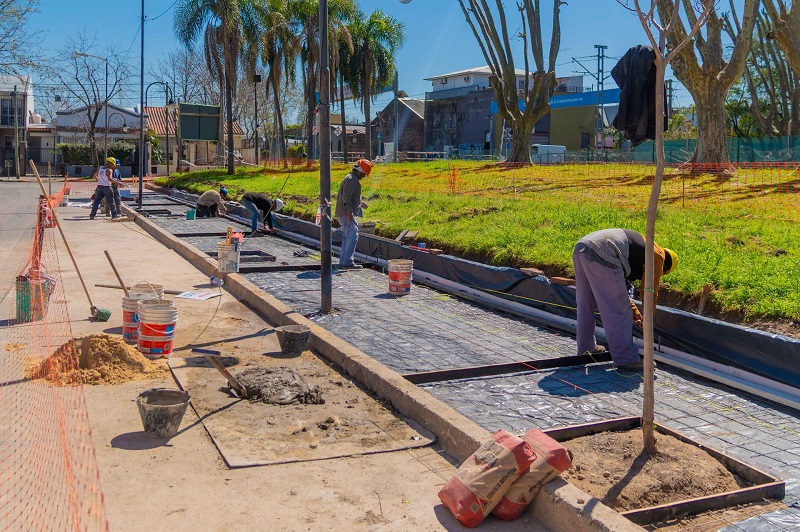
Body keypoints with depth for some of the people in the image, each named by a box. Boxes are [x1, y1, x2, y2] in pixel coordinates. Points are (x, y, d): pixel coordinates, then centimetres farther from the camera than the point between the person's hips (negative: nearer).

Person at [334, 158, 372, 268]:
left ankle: (343, 261, 18)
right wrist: (349, 209, -31)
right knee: (352, 236, -13)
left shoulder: (352, 179, 20)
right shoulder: (352, 180, -13)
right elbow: (346, 197, -24)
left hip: (347, 214, 11)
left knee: (347, 237, 14)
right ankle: (348, 262, -15)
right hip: (347, 214, -11)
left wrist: (360, 203, 31)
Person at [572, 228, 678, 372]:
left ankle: (585, 348, 37)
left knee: (586, 304, 23)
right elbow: (650, 293, 17)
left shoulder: (642, 245, 37)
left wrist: (635, 312, 45)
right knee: (618, 311, -1)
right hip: (600, 255, -9)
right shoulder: (657, 256, 13)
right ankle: (626, 359, 4)